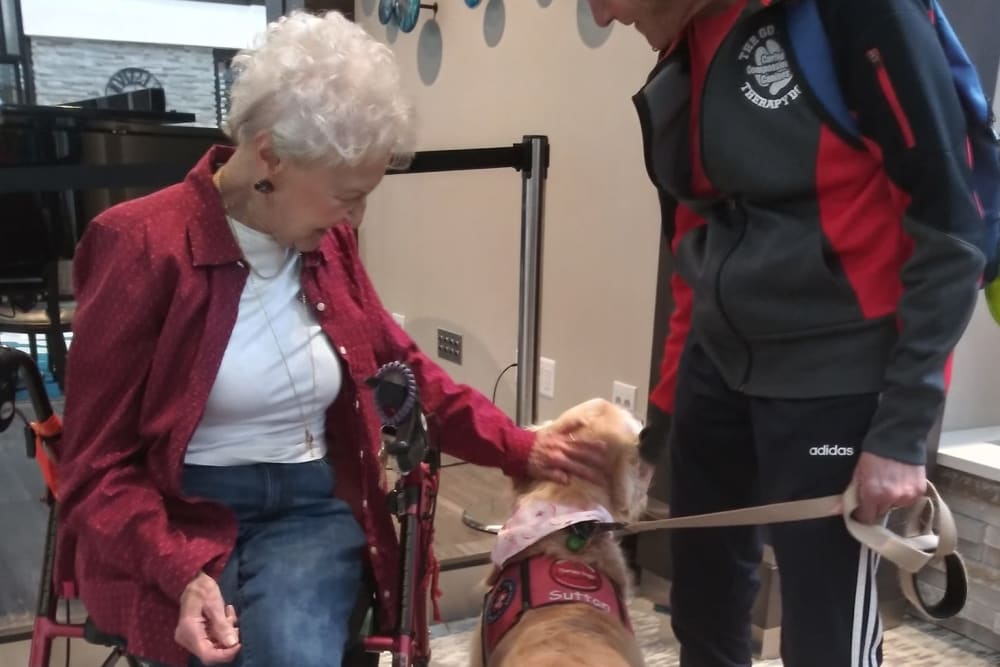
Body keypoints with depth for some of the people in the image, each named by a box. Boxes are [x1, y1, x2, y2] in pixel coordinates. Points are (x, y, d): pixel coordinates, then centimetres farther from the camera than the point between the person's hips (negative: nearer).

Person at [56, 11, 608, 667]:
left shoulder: (329, 243, 5)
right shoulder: (143, 246, -11)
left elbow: (404, 368, 15)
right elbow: (100, 461, -8)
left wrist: (520, 449, 4)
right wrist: (181, 573, -24)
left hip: (310, 505, 4)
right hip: (176, 516, -3)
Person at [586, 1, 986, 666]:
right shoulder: (678, 65, 7)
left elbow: (949, 227, -14)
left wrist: (903, 429, -15)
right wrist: (664, 408, 17)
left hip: (835, 380, -6)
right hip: (719, 370, 7)